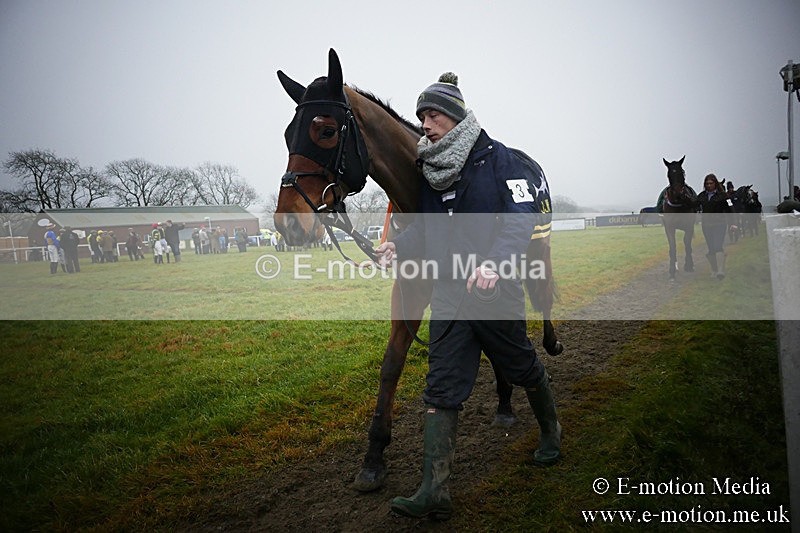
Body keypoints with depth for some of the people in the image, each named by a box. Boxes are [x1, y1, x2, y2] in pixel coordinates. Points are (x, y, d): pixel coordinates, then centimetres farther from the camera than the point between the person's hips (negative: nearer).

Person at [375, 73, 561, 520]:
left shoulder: (499, 159, -8)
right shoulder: (431, 170, 9)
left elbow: (522, 216, -18)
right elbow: (423, 227, 12)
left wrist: (495, 263, -33)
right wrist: (399, 247, -9)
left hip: (498, 291, -4)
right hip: (449, 293, 5)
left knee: (523, 367, 16)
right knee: (442, 389, -1)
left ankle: (551, 430, 47)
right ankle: (436, 491, 3)